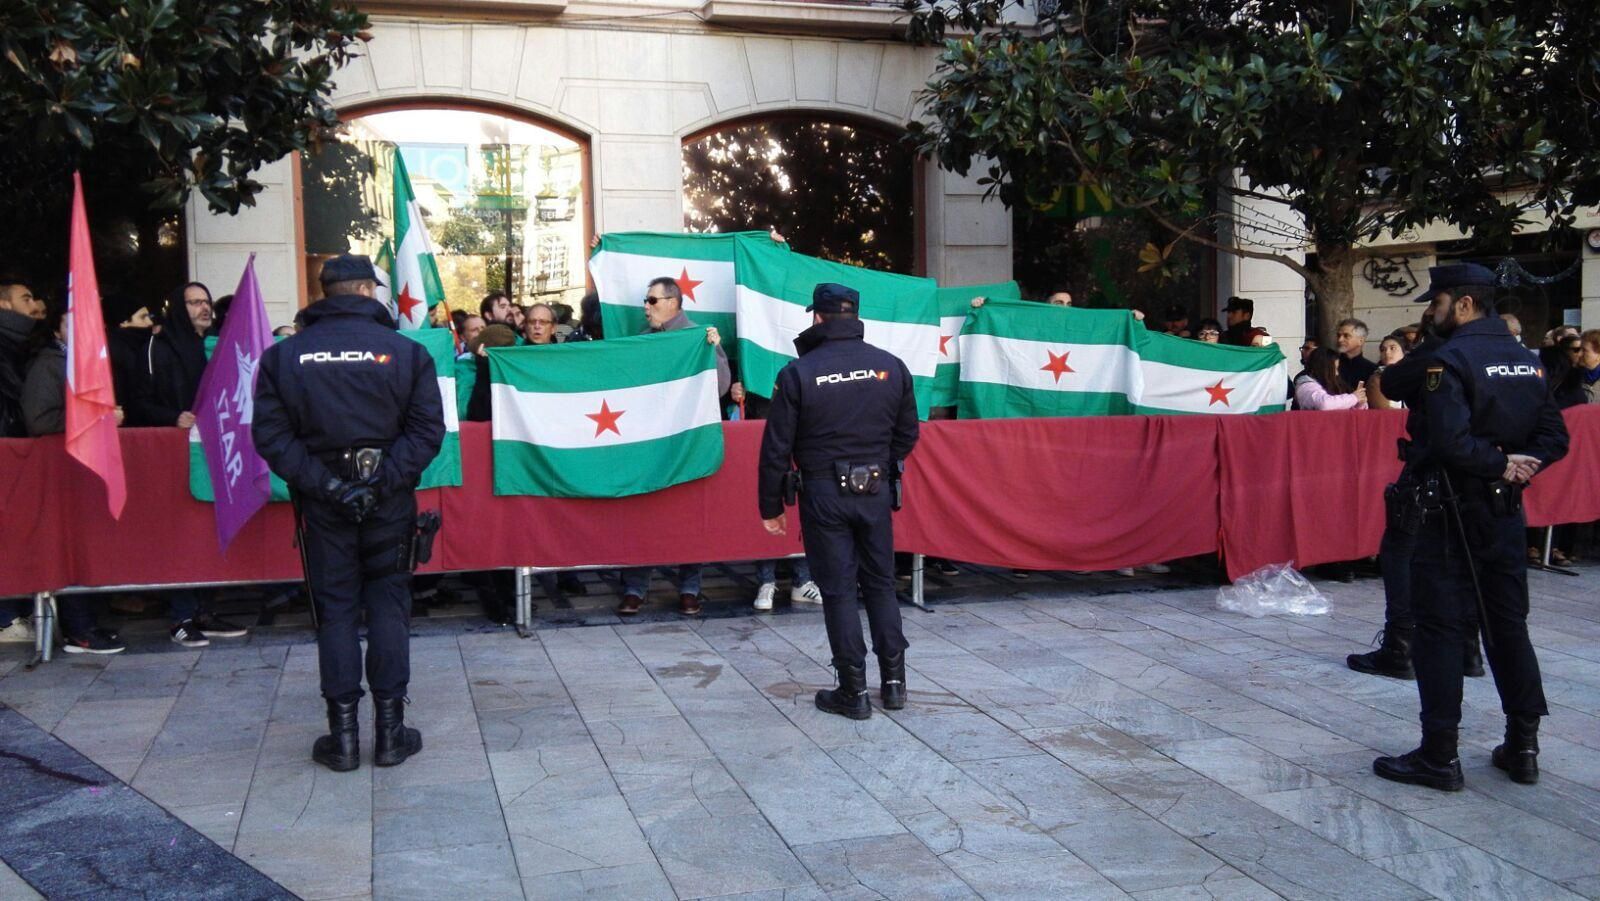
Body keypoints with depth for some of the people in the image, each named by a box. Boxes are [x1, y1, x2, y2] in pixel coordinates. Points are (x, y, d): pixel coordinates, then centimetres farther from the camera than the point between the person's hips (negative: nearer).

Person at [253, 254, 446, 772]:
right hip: (389, 499, -1)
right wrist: (386, 479, -14)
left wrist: (321, 482, -11)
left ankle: (343, 734, 11)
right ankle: (390, 729, 11)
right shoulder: (405, 351, -5)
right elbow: (427, 430, -12)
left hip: (322, 501, 1)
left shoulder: (284, 355, 0)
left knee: (335, 610, 9)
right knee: (388, 604, 8)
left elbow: (270, 435, -7)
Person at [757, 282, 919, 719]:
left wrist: (771, 507, 2)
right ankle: (894, 680, 20)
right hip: (876, 491, 3)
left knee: (838, 589, 5)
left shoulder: (798, 373, -9)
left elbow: (776, 448, -7)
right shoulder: (891, 366, 0)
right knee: (880, 583, 15)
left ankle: (853, 691, 10)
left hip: (824, 493, -3)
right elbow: (907, 433, 8)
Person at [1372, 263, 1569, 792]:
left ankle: (1439, 755, 3)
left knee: (1439, 628, -1)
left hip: (1450, 514, -7)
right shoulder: (1525, 359, 10)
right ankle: (1522, 746, 22)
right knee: (1508, 624, 15)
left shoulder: (1449, 360, -15)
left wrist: (1500, 464, -14)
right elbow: (1555, 436, 8)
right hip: (1505, 512, 8)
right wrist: (1519, 463, -5)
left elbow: (1449, 441, -27)